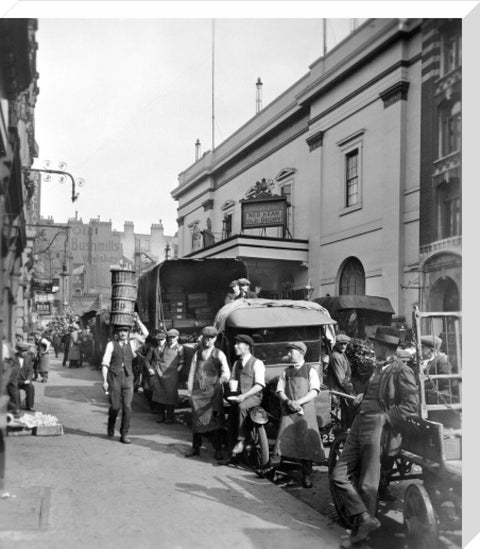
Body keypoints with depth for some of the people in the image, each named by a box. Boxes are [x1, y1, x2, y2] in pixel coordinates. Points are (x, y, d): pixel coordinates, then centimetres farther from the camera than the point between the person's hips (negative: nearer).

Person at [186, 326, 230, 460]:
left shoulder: (219, 354, 1)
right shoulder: (197, 354, 11)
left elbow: (226, 371, -11)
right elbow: (192, 372, 10)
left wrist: (224, 377, -34)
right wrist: (190, 391, 3)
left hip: (213, 392, -3)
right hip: (198, 392, 3)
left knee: (214, 421, -1)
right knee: (196, 420, 4)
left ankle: (218, 450, 8)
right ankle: (195, 448, 15)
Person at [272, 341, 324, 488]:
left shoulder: (310, 370, 4)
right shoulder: (286, 372, 14)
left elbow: (314, 392, -5)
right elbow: (280, 391, 8)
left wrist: (298, 402, -17)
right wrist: (289, 402, -12)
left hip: (305, 410, -2)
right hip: (288, 410, 2)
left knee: (306, 442, -1)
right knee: (284, 438, -10)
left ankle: (307, 476, 7)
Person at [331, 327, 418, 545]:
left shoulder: (402, 371, -7)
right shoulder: (379, 367, 18)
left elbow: (410, 404, -11)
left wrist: (384, 418, -15)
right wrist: (363, 396, 11)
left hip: (377, 426, -9)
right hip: (360, 424, 9)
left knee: (367, 484, -1)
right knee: (339, 475, 3)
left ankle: (366, 522, 16)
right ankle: (364, 519, 6)